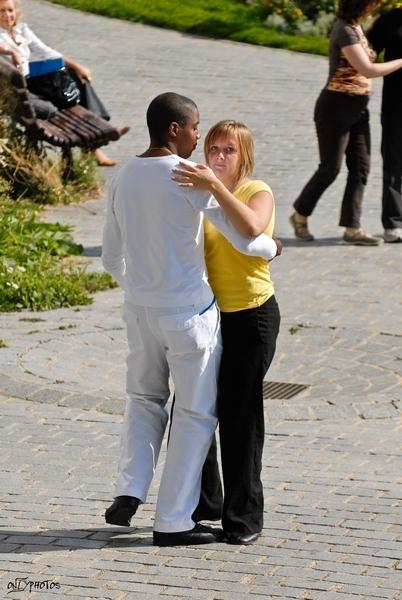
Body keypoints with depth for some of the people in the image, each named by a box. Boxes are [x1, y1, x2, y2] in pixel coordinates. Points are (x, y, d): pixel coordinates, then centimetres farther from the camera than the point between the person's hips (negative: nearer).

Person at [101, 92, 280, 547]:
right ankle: (173, 521, 8)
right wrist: (271, 247, 7)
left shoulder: (123, 179, 4)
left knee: (144, 398, 25)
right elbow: (246, 238, -16)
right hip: (188, 310, -6)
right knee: (196, 413, 6)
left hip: (138, 307, 6)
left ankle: (129, 491, 9)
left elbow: (111, 258, 12)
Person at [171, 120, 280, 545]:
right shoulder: (200, 194, 6)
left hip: (251, 315, -5)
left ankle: (244, 517, 10)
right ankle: (204, 503, 25)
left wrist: (216, 188, -37)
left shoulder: (258, 193, -7)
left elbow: (251, 229, -31)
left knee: (239, 415, -1)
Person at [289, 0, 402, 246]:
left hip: (358, 108, 9)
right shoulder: (345, 30, -18)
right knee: (330, 168, -1)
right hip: (337, 107, -9)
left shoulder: (357, 27, 11)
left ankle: (352, 227, 4)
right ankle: (300, 215, 18)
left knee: (361, 167, 3)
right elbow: (368, 70, -22)